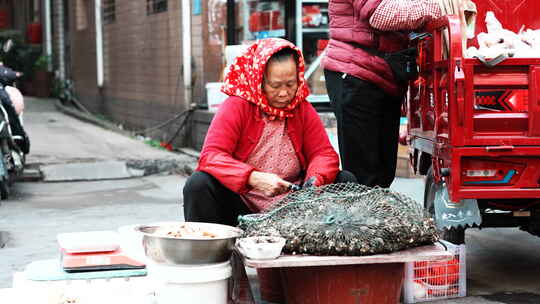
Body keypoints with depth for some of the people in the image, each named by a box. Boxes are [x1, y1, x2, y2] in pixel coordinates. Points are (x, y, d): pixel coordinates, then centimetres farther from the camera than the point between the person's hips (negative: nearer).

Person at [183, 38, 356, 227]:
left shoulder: (303, 110, 4)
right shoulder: (236, 107, -9)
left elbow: (324, 153, 3)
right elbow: (211, 156, -19)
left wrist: (315, 180, -22)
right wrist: (255, 178, -35)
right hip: (241, 208, -3)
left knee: (346, 181, -9)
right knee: (198, 185, -29)